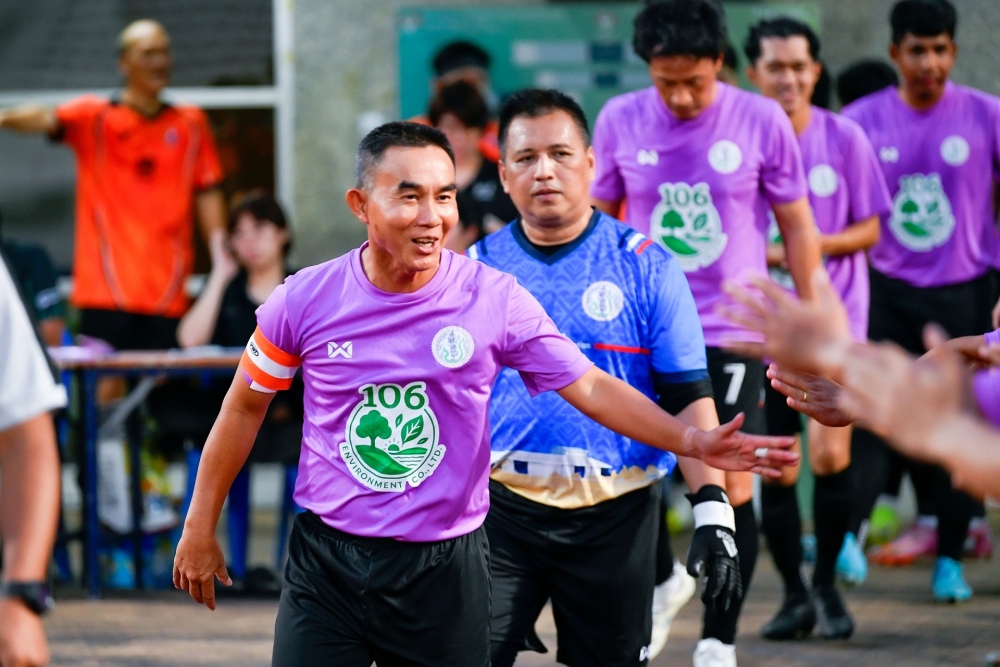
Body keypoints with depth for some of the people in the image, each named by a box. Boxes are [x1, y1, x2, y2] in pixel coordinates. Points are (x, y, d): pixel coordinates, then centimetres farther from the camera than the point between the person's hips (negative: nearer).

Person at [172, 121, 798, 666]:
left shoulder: (493, 298, -7)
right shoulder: (305, 301, -6)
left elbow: (590, 387, -2)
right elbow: (246, 407, 8)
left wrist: (692, 440, -15)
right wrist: (201, 527, 14)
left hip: (446, 565, 0)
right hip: (326, 562, 0)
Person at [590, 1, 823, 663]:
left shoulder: (762, 121, -5)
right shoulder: (619, 120, -1)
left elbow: (798, 227, 4)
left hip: (734, 334, -2)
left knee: (731, 489, -3)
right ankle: (660, 583, 27)